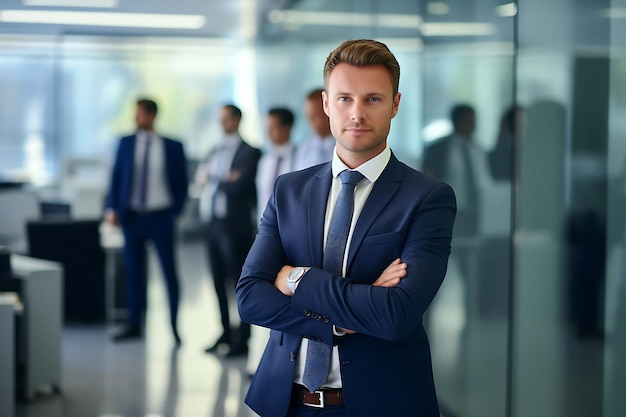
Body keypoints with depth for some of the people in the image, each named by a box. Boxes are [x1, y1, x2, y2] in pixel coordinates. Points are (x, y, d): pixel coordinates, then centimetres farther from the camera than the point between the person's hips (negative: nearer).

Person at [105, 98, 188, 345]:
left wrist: (175, 211, -6)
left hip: (160, 217, -2)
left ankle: (174, 326, 12)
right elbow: (117, 177, 5)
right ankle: (134, 325, 16)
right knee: (133, 271, 7)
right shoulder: (126, 143, 4)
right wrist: (112, 209, -5)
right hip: (132, 216, 2)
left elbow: (181, 183, 3)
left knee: (169, 271, 2)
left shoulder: (173, 147, -2)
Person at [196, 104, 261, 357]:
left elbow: (239, 185, -18)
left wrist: (212, 178, -6)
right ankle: (226, 332, 21)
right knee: (219, 281, 12)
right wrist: (225, 179, -11)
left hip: (234, 225, -7)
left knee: (239, 282, -2)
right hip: (212, 222, 7)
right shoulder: (215, 151, 17)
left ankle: (243, 339, 3)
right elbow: (201, 176, 5)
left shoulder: (249, 152, -6)